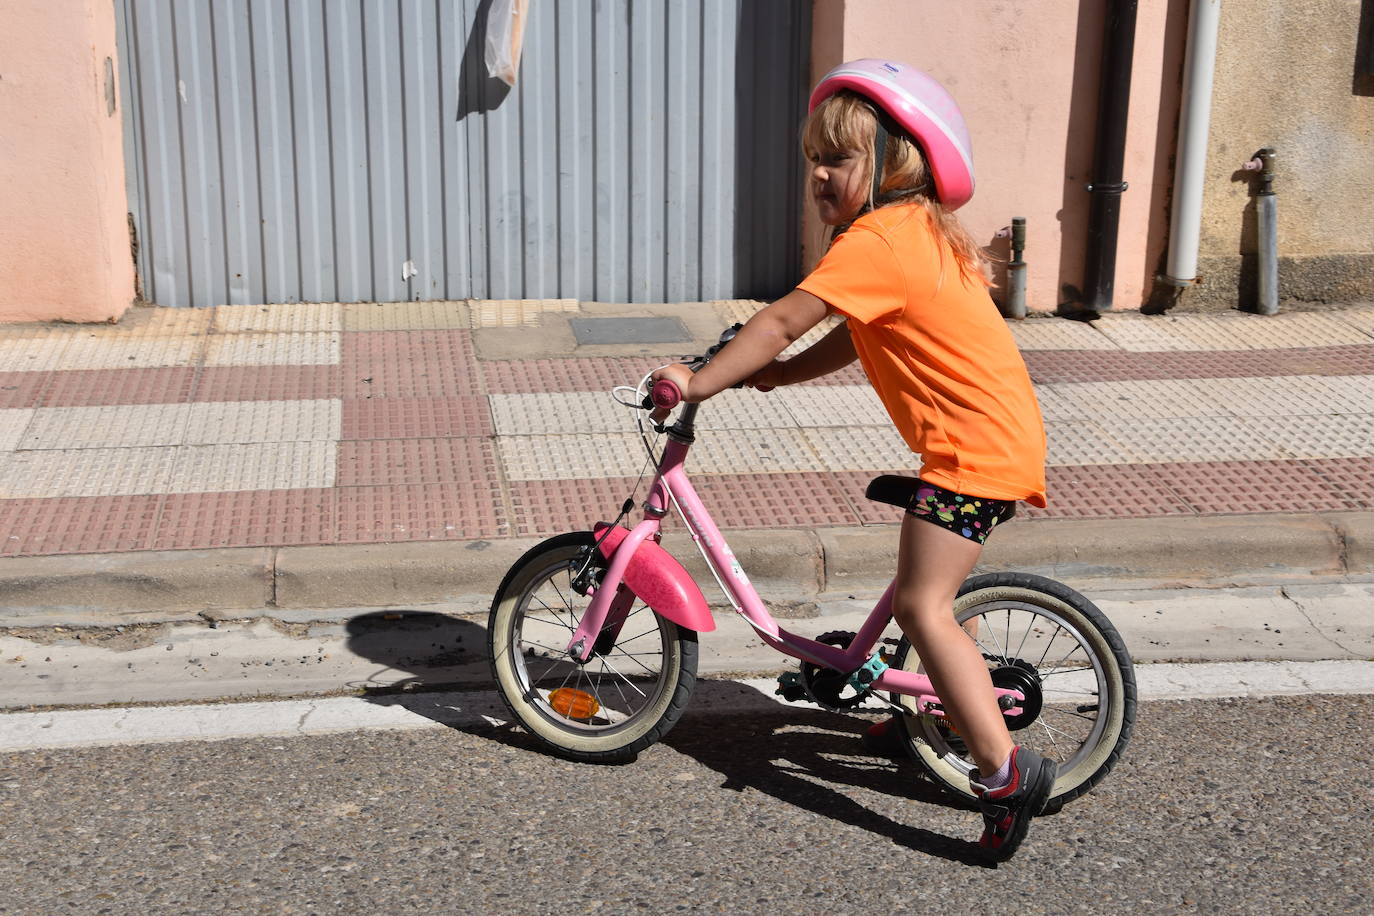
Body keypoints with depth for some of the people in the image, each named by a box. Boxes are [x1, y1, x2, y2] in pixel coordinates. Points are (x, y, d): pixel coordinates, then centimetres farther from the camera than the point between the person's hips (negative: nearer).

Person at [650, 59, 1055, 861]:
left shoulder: (878, 240, -17)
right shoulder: (917, 232, 15)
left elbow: (782, 322, -19)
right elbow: (856, 339, 18)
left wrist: (701, 383, -12)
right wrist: (779, 373, 9)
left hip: (975, 447, -11)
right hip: (997, 434, 11)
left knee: (922, 604, -14)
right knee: (935, 591, 26)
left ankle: (1005, 769, -16)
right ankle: (947, 708, 43)